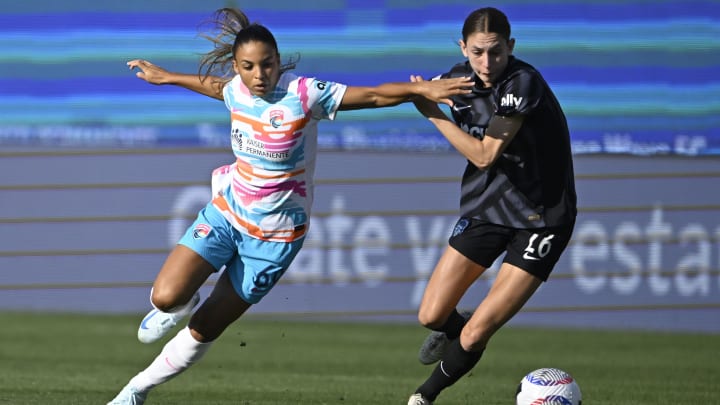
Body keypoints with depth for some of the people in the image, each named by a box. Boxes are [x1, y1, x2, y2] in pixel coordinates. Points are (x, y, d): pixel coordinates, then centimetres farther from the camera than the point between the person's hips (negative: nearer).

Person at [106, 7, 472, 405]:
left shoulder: (303, 93, -20)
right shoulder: (236, 90, -5)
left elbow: (374, 95, -24)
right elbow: (213, 85, 21)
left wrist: (421, 88, -40)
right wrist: (165, 77, 35)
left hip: (274, 236, -3)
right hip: (225, 212, 3)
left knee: (204, 329, 1)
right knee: (166, 296, -18)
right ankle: (181, 304, 20)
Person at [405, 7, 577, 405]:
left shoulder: (523, 84, -24)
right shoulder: (460, 77, -3)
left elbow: (484, 155, -25)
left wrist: (434, 115, -21)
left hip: (541, 219, -6)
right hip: (486, 208, 6)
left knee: (473, 338, -10)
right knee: (431, 316, 1)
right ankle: (450, 329, 38)